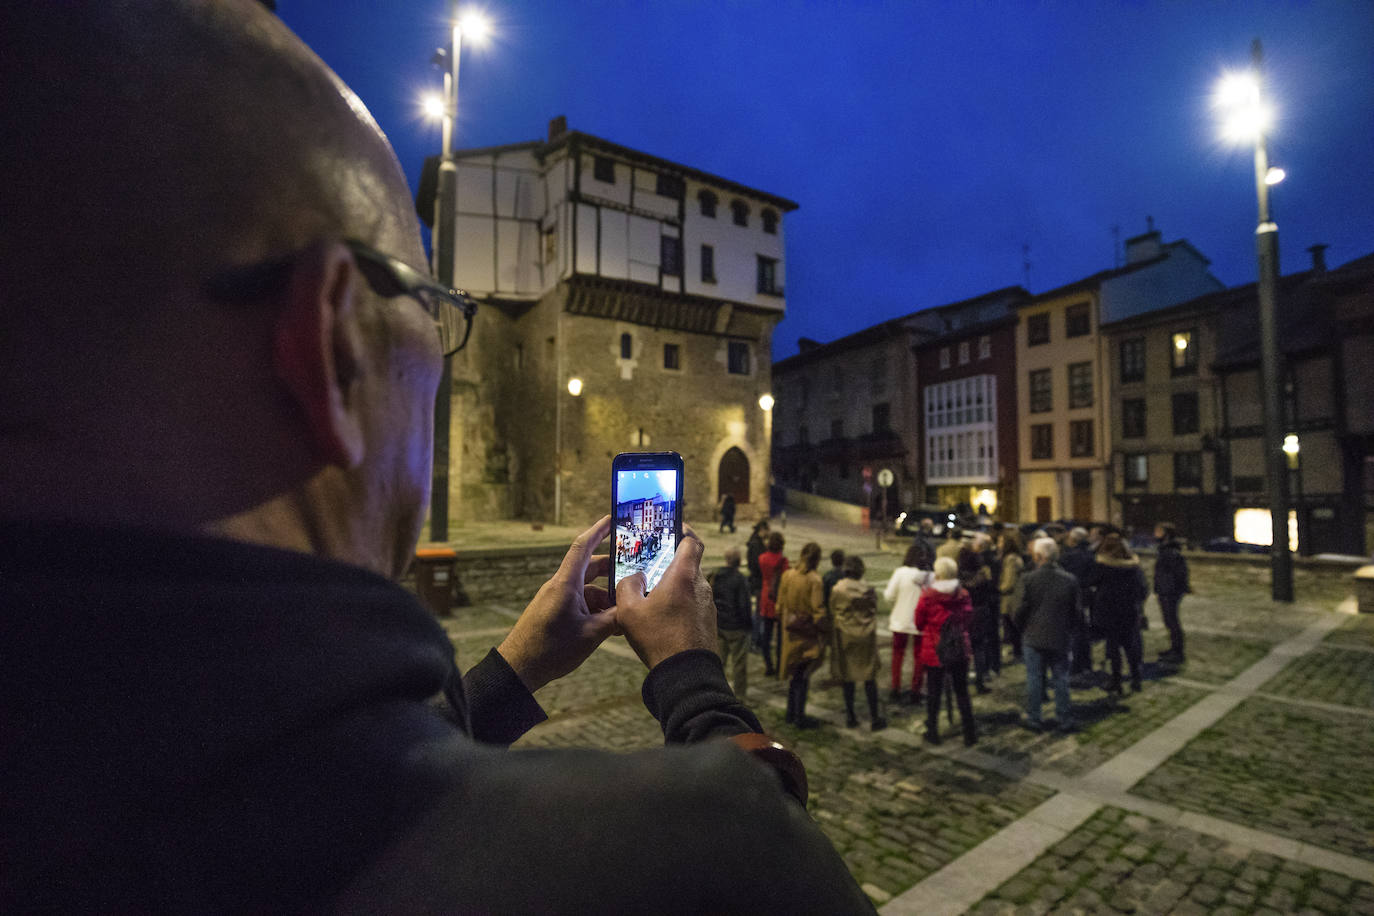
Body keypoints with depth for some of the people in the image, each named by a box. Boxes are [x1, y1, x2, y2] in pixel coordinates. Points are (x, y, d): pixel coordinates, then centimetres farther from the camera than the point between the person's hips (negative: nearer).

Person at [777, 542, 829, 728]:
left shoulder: (787, 575, -2)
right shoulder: (814, 580, -18)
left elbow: (780, 605, 5)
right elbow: (818, 610, -17)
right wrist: (826, 632, -5)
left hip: (790, 632, 6)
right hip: (807, 633, -5)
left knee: (794, 672, 19)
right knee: (803, 674, 7)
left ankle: (791, 713, 30)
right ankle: (800, 717, 15)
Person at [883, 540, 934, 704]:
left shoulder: (901, 572, -16)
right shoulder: (931, 576, -14)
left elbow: (890, 597, -11)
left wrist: (886, 589, 9)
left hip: (901, 621, 0)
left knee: (897, 654, 16)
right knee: (918, 656, 15)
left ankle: (896, 689, 21)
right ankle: (915, 691, 20)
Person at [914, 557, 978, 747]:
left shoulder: (928, 596, -16)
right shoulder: (963, 595, -8)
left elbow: (919, 623, -5)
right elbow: (969, 620, 5)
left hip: (934, 651, -2)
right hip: (960, 650, 3)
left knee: (934, 692, 11)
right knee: (962, 691, 16)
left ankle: (932, 732, 20)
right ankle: (969, 733, 23)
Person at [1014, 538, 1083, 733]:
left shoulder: (1030, 579, -13)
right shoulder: (1070, 580, -4)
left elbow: (1022, 609, -9)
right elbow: (1078, 612, 2)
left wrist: (1022, 629, 9)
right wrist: (1069, 630, 18)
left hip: (1034, 637, -2)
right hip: (1061, 638, 2)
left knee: (1034, 679, 7)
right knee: (1061, 679, 14)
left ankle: (1033, 719, 15)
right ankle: (1064, 719, 21)